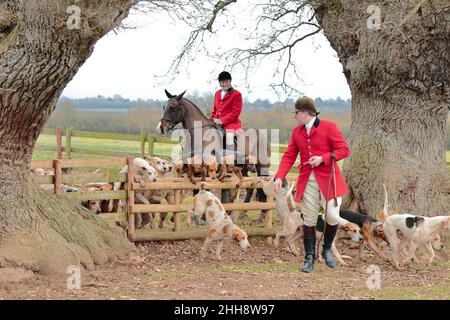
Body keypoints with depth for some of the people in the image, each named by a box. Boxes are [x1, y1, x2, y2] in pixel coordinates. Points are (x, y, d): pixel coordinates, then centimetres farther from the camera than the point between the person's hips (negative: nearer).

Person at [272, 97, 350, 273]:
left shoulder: (328, 127, -6)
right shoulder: (297, 131, 10)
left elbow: (344, 150, -7)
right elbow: (289, 156, 9)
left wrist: (323, 158, -18)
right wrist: (279, 177, -4)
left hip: (328, 179, -4)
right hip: (307, 181, 4)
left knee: (332, 216, -7)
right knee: (309, 220, 3)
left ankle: (327, 249, 17)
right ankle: (309, 257, 10)